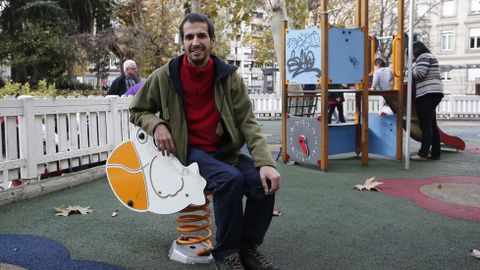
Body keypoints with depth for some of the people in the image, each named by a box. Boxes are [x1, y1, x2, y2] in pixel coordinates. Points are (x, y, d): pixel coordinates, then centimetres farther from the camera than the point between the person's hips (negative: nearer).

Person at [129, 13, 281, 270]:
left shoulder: (229, 77, -3)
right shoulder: (164, 76, -5)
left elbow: (248, 122, -7)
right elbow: (137, 111, 9)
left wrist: (266, 162, -22)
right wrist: (156, 125, -14)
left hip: (225, 150, 3)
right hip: (189, 151, -2)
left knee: (264, 183, -23)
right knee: (230, 179, -32)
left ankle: (248, 247, 3)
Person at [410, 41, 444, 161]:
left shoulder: (424, 57, -5)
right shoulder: (429, 57, 27)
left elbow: (419, 73, -17)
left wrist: (410, 71, 0)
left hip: (427, 94, -10)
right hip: (433, 93, 10)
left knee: (426, 125, -12)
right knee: (432, 125, 10)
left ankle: (423, 153, -12)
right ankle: (435, 153, 12)